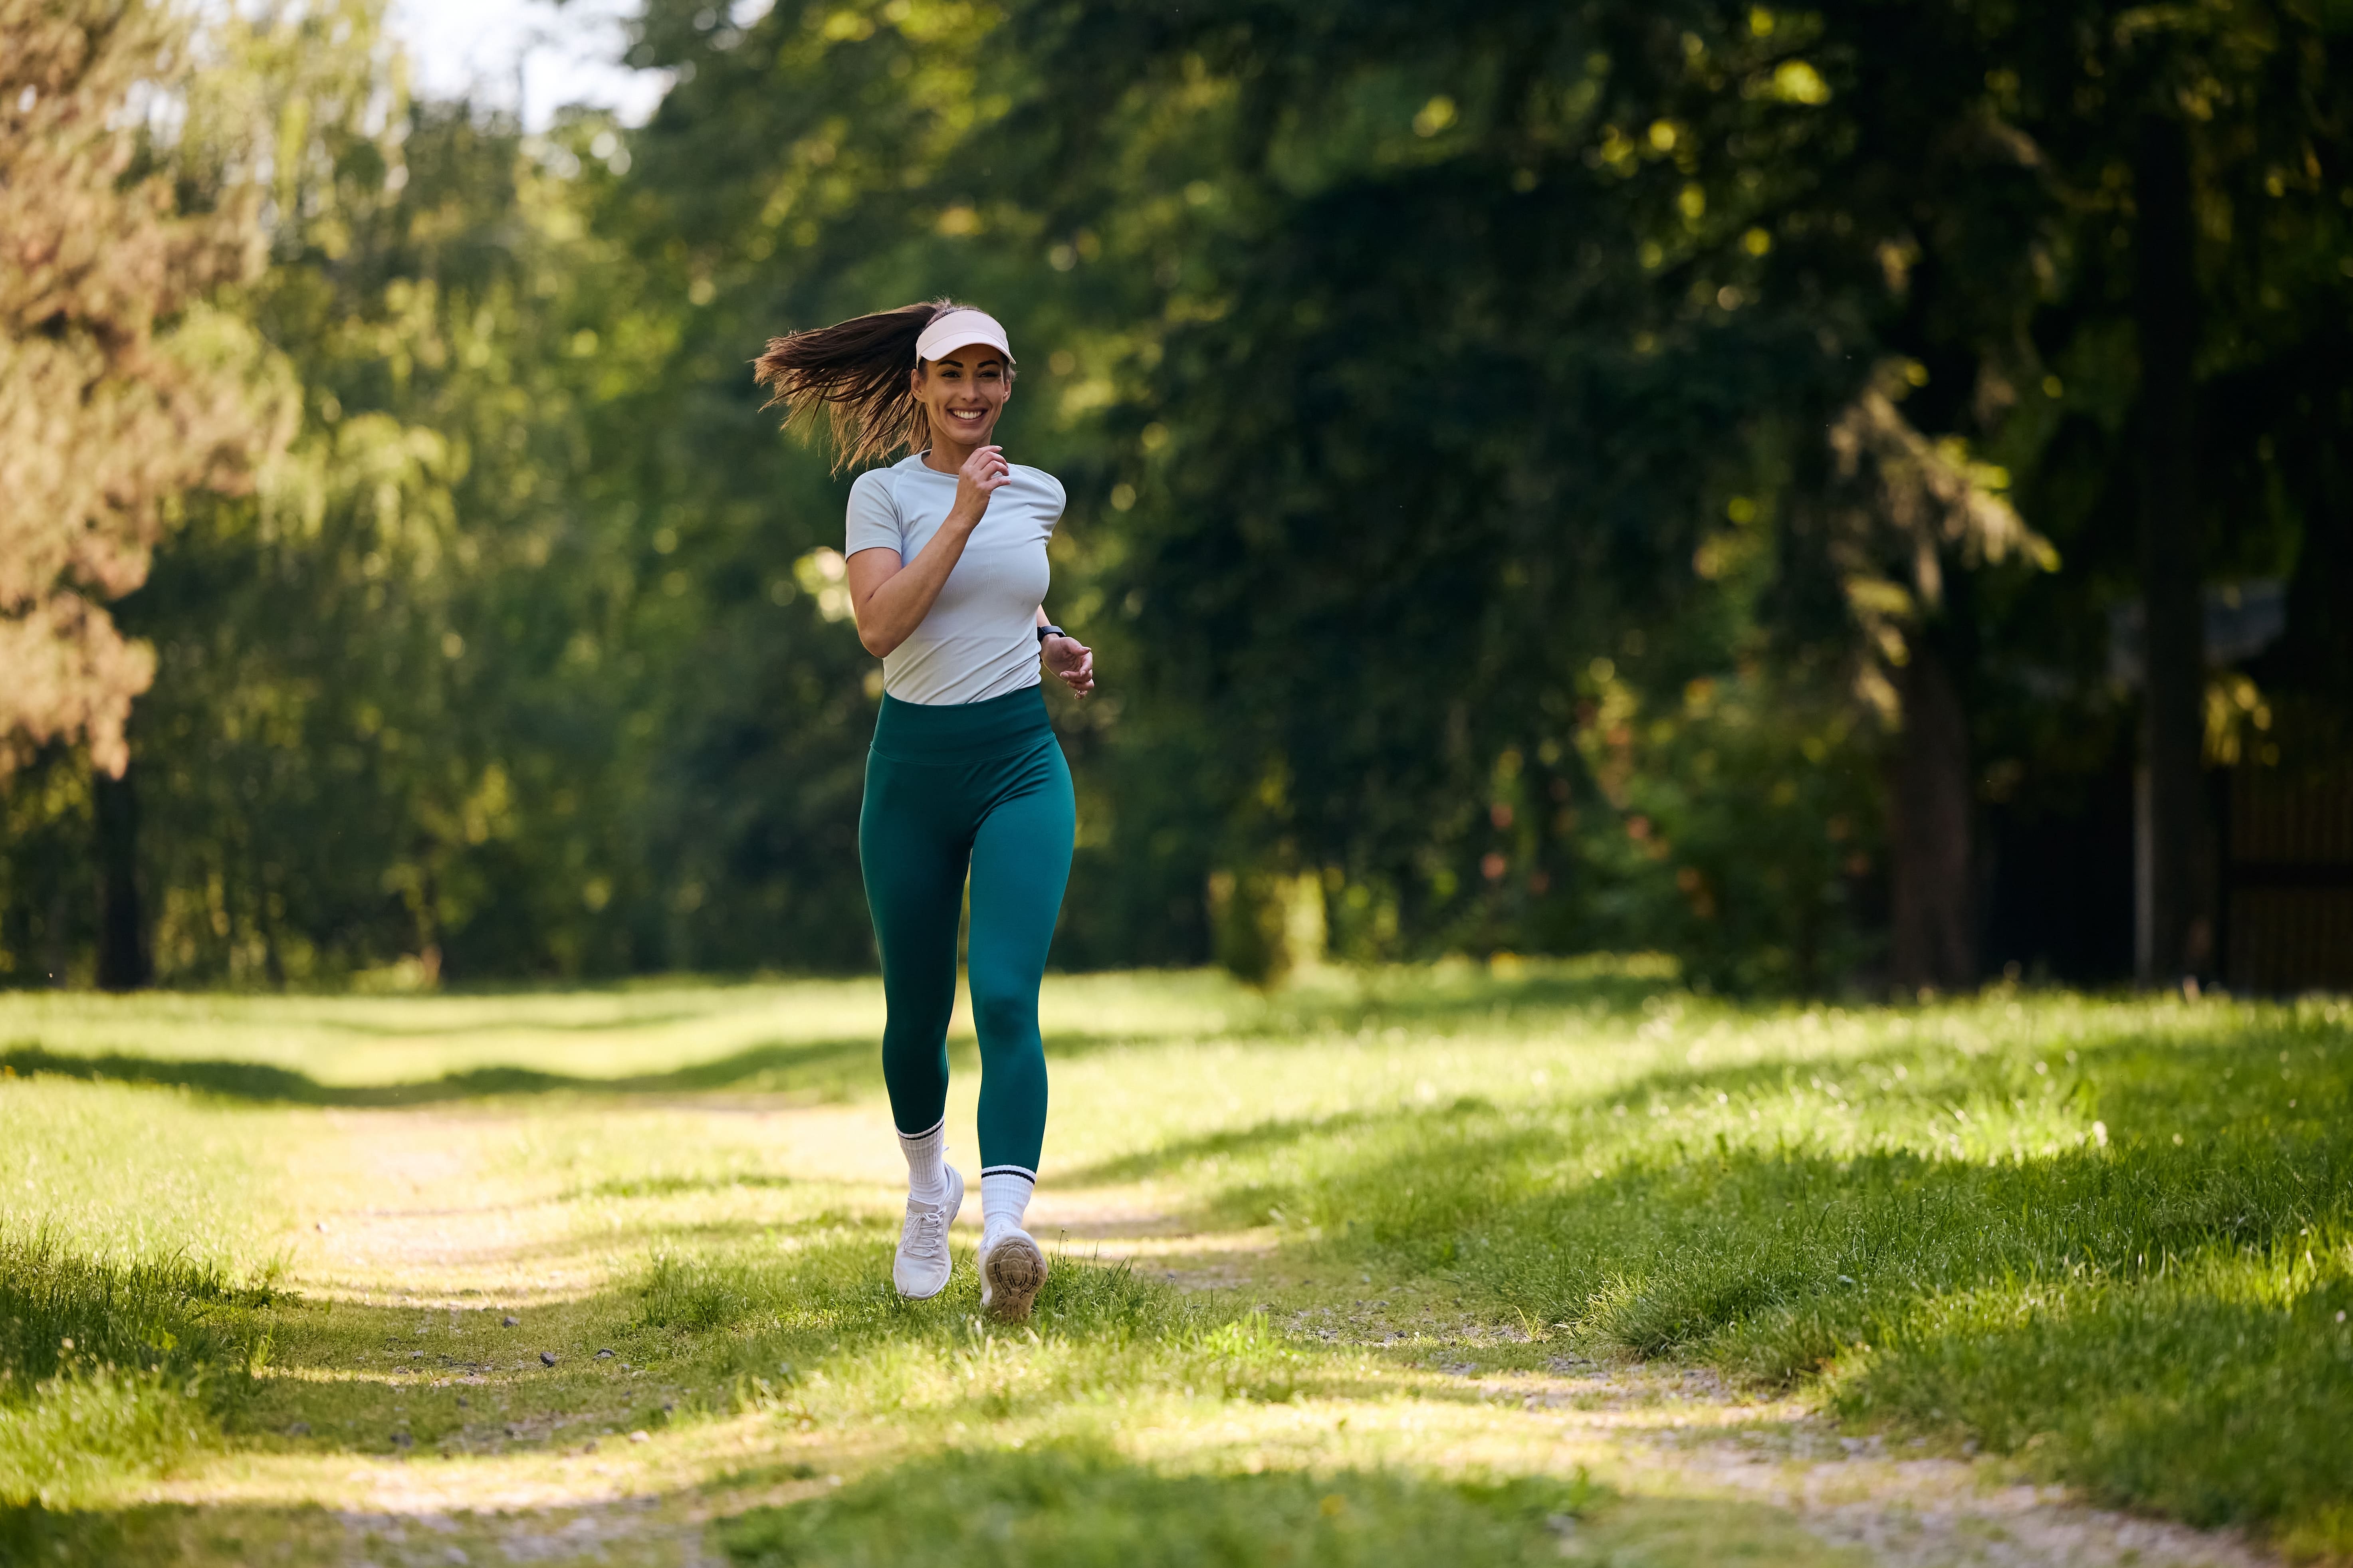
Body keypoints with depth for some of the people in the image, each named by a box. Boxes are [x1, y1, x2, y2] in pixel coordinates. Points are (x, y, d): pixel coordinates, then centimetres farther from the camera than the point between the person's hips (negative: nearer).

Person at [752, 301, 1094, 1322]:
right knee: (917, 1009, 11)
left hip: (1022, 767, 1)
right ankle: (927, 1186, 40)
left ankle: (1003, 1234, -31)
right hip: (914, 768, -1)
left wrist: (1048, 643, 12)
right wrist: (963, 514, -21)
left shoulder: (1040, 495, 9)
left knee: (1005, 996, -18)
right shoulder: (883, 494, -3)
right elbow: (879, 625, -19)